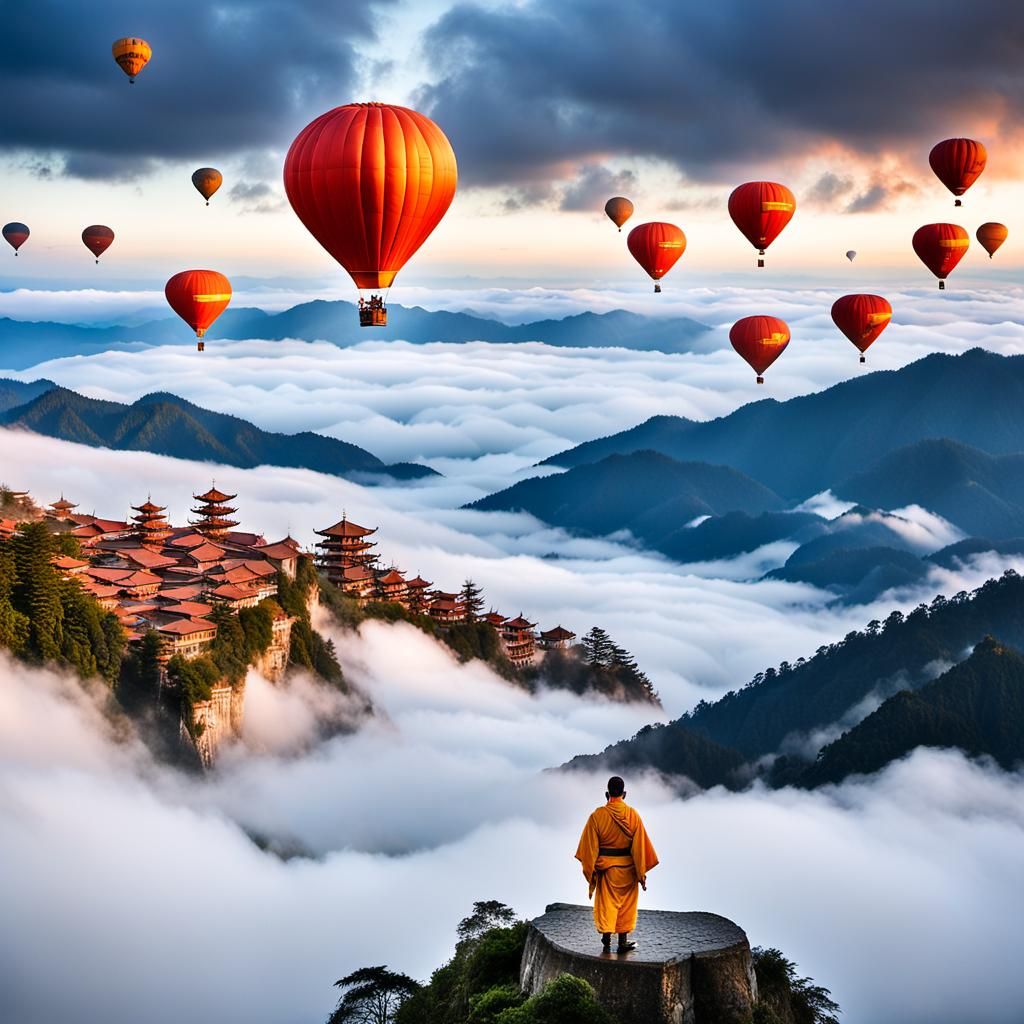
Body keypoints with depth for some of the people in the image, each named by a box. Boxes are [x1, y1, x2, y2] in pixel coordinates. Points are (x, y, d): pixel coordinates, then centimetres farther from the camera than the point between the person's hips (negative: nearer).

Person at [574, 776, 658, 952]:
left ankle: (606, 940, 12)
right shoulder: (633, 815, -10)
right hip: (627, 868, 0)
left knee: (606, 903, 12)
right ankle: (623, 942, 15)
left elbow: (590, 845, -7)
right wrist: (642, 873, 0)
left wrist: (589, 871, 4)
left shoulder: (597, 815, -11)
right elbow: (640, 845, -8)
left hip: (605, 866, 0)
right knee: (625, 904, 12)